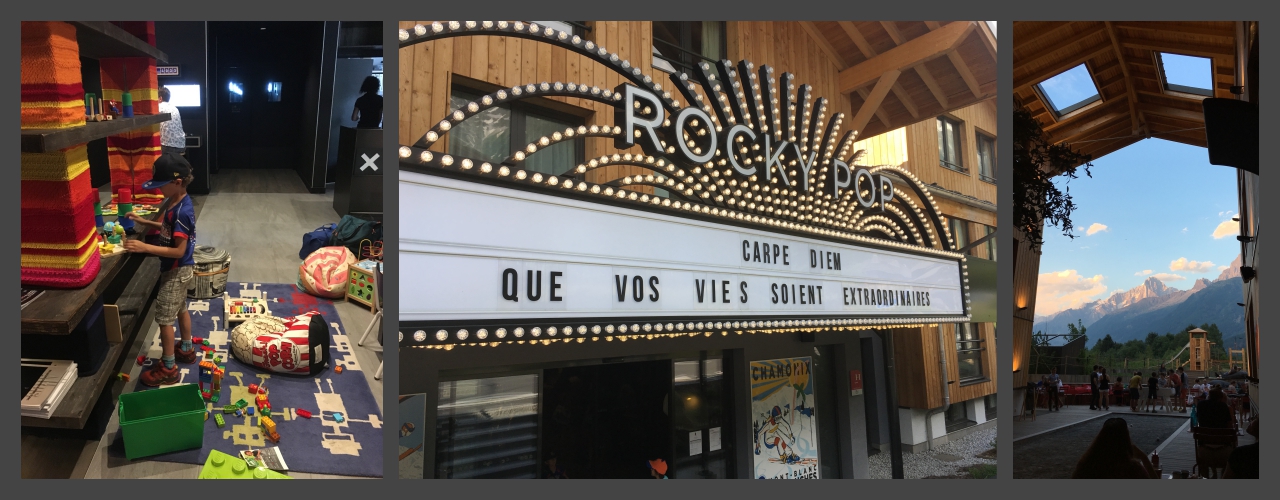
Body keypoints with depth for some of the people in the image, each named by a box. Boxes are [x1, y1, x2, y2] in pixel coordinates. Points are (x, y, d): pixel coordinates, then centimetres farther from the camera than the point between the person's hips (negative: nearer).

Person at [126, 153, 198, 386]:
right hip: (179, 269, 10)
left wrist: (146, 248, -31)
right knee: (180, 309, 23)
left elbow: (179, 251, -28)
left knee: (164, 317, -1)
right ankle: (186, 349, 40)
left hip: (176, 270, -10)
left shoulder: (181, 211, -28)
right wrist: (144, 222, 9)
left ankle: (168, 369, 9)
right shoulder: (176, 203, 1)